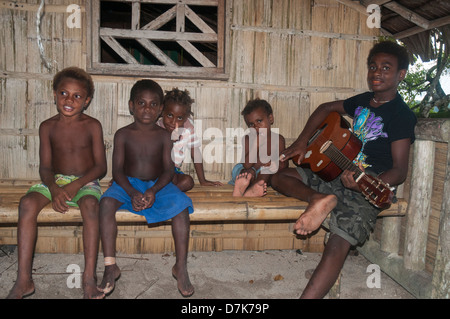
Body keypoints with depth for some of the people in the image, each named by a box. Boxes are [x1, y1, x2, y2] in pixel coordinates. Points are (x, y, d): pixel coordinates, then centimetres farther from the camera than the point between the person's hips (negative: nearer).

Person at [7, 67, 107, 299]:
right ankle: (24, 280, -23)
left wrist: (75, 185, -21)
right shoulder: (47, 127, 4)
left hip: (86, 182, -2)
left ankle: (89, 278, -32)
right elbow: (45, 167, 0)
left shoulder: (92, 126, -2)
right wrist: (54, 189, -21)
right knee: (27, 203, -27)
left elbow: (100, 166, -7)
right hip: (55, 181, 3)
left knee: (90, 206, -36)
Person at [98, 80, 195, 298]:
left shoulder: (163, 136, 4)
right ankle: (110, 266, -25)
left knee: (181, 205, -28)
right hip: (128, 184, 0)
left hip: (158, 185, 0)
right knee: (106, 203, -31)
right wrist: (132, 193, -22)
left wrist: (153, 190, -23)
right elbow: (117, 170, -4)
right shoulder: (123, 135, 2)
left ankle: (181, 267, -20)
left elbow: (168, 170, -3)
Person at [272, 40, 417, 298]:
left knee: (338, 244, -29)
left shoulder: (401, 115, -9)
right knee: (280, 177, 3)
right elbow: (327, 108, 27)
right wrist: (302, 142, 13)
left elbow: (400, 171, -15)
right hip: (339, 173, 8)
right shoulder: (363, 101, 12)